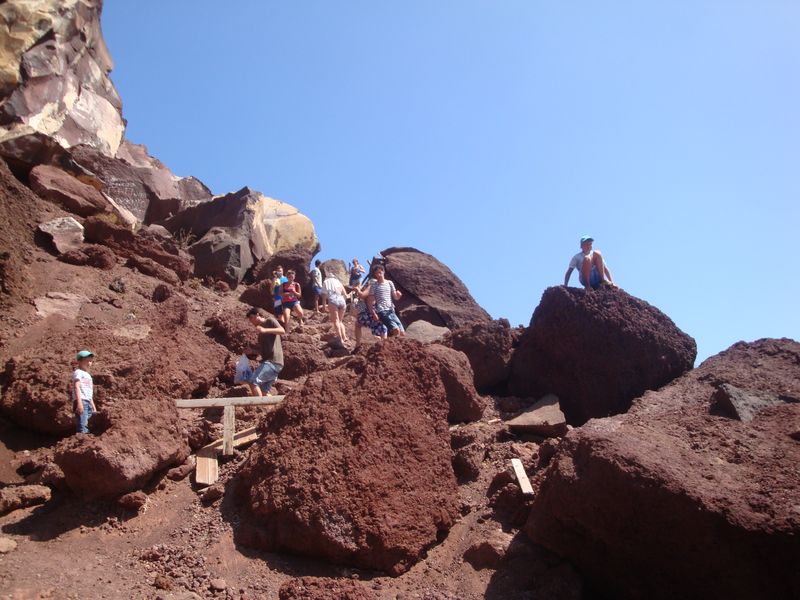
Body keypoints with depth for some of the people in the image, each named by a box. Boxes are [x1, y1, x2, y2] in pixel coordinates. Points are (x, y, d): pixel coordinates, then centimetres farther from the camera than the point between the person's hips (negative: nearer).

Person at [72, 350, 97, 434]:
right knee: (82, 426, -17)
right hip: (81, 401, -9)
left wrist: (93, 406, 28)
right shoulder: (78, 372, -2)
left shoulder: (88, 375, 26)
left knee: (86, 426, 9)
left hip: (87, 402, 10)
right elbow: (76, 387, -16)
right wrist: (79, 402, -26)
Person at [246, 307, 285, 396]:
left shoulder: (270, 321, 3)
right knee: (263, 393, 5)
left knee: (253, 382, -21)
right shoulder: (261, 333, 27)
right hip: (268, 361, 9)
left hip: (273, 361, -9)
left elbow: (282, 331, -16)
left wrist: (265, 330, -27)